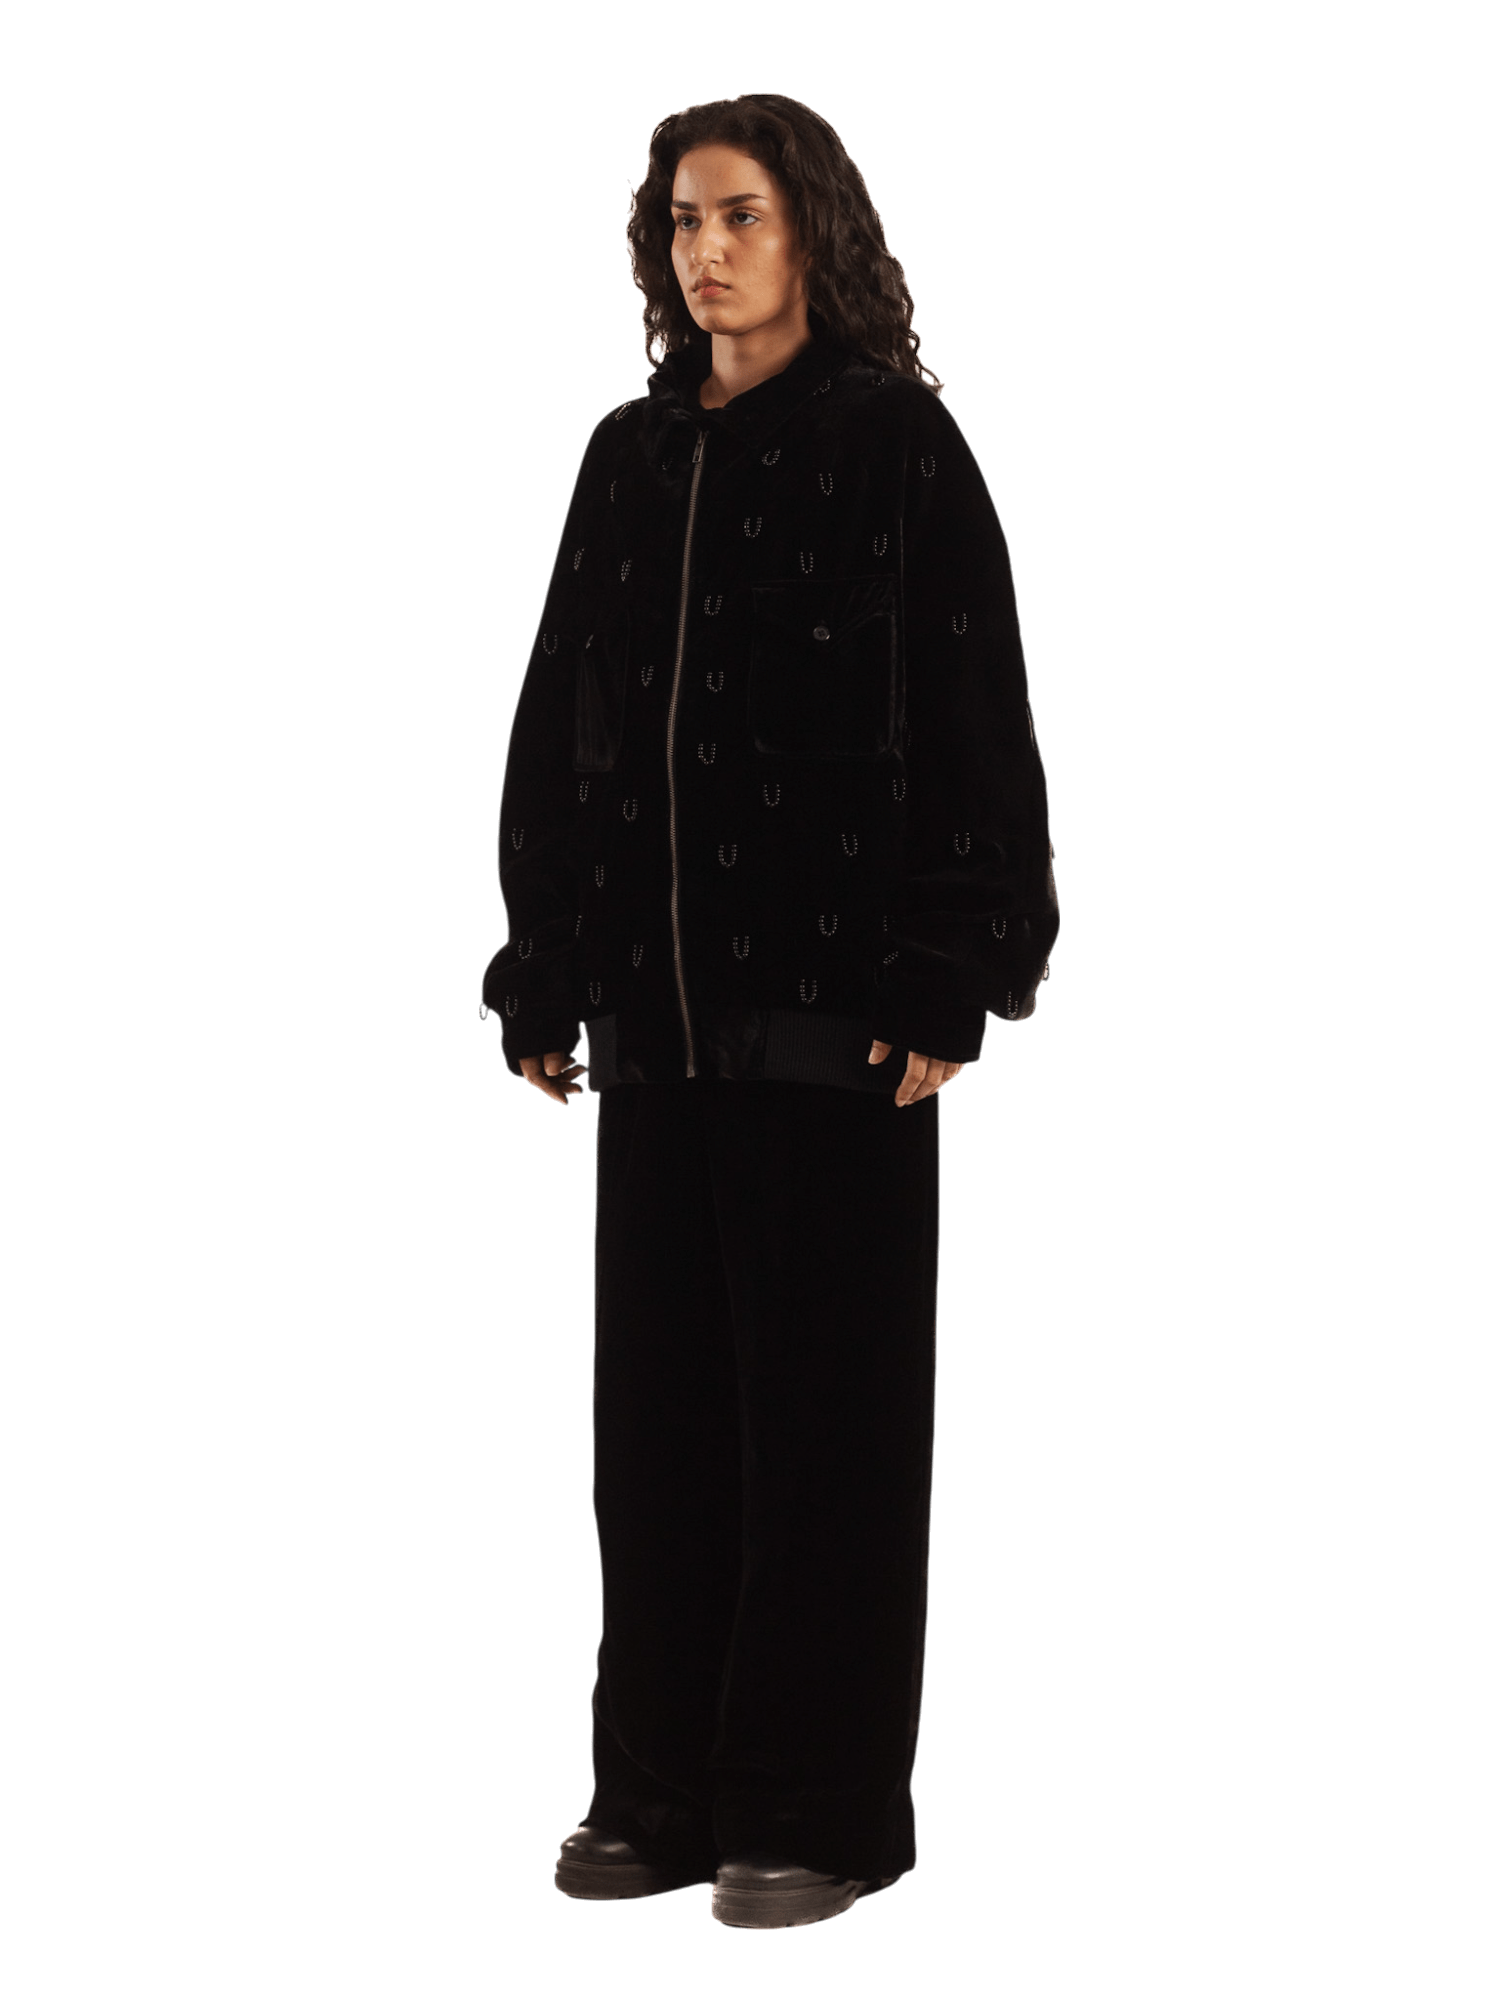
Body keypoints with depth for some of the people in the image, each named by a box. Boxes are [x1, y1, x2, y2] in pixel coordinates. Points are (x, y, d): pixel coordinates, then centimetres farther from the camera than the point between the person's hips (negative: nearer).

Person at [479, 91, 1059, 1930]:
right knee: (657, 1399, 8)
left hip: (831, 1002, -5)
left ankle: (823, 1812, 9)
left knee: (821, 1405, 1)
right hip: (657, 1000, 5)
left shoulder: (899, 447, -4)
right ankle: (664, 1786, 18)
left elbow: (975, 721, -8)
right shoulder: (627, 459, 12)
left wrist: (946, 984, -14)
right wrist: (543, 975, 9)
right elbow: (556, 725, 14)